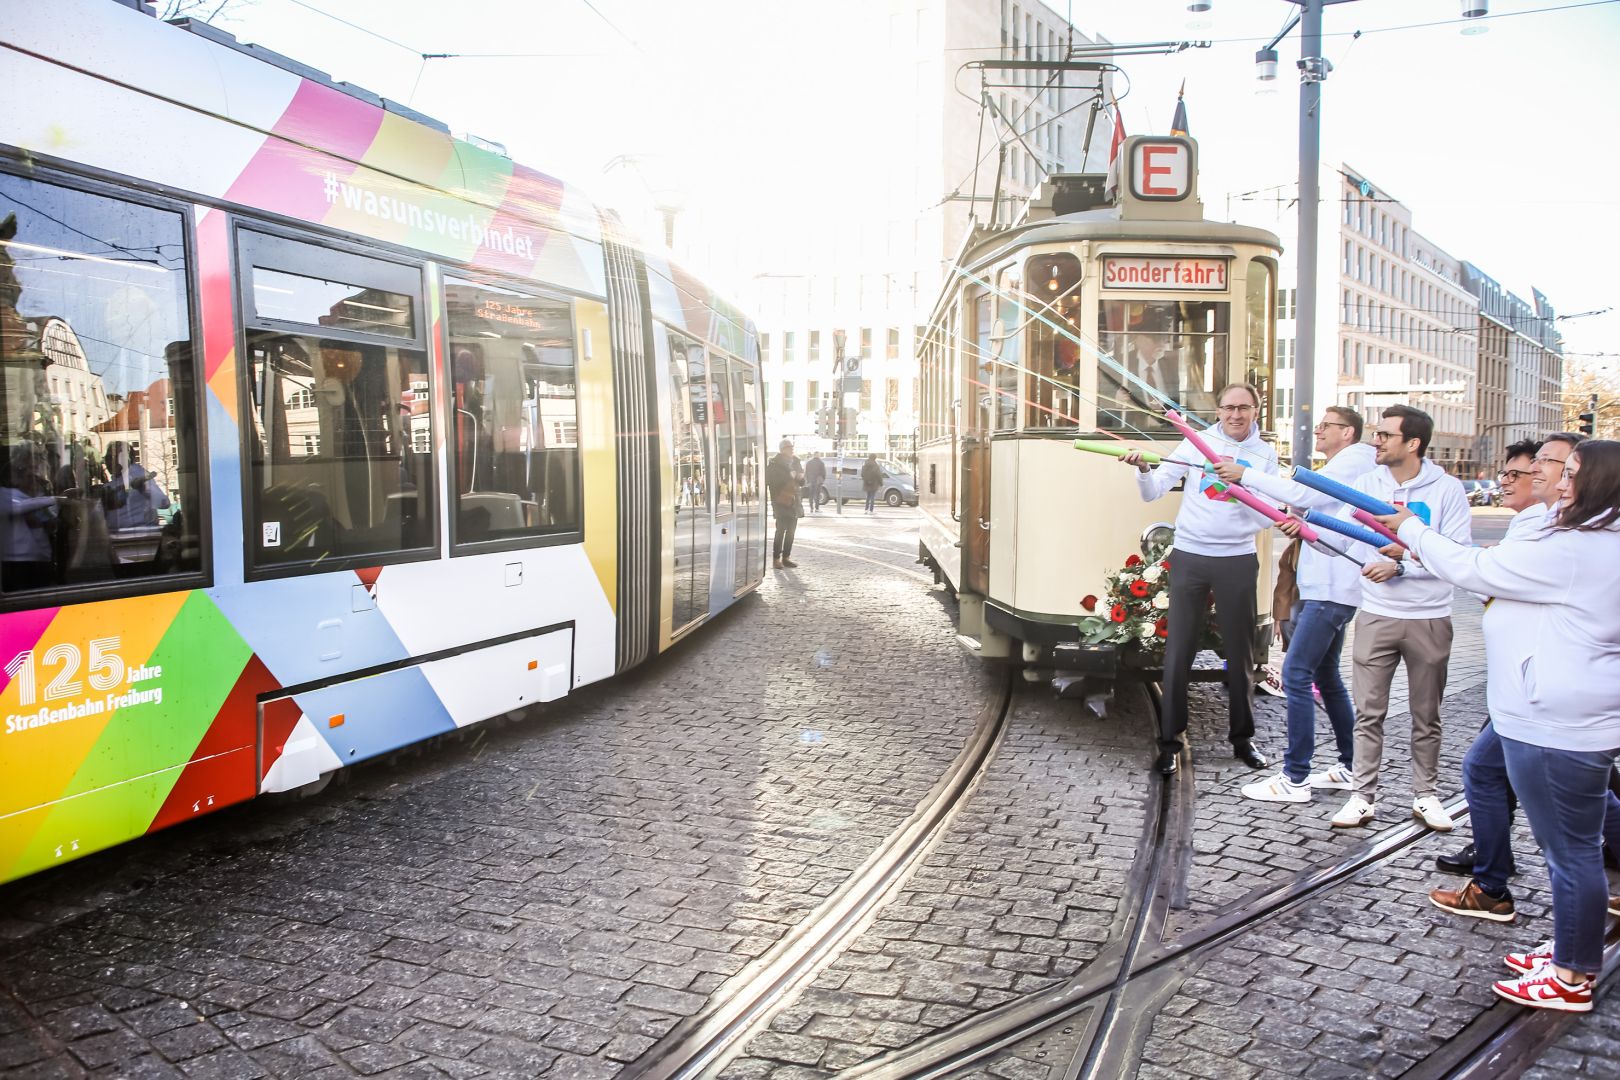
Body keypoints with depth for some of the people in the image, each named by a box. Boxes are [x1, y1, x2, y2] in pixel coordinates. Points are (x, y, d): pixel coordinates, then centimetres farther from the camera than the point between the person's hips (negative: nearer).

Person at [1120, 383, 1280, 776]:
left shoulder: (1264, 455, 4)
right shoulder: (1197, 443, 2)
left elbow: (1265, 519, -4)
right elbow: (1152, 492, -2)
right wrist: (1143, 468, -22)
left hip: (1237, 560, 1)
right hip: (1189, 557, -1)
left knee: (1240, 652, 10)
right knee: (1178, 652, 0)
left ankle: (1242, 737, 26)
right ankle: (1169, 740, 9)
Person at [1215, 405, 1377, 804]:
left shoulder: (1354, 461, -9)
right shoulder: (1340, 467, 23)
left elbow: (1301, 493, -23)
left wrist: (1245, 474, -20)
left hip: (1332, 591, -11)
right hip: (1322, 588, 11)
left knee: (1296, 674, -13)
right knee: (1326, 677, 16)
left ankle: (1295, 779, -11)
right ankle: (1351, 767, 25)